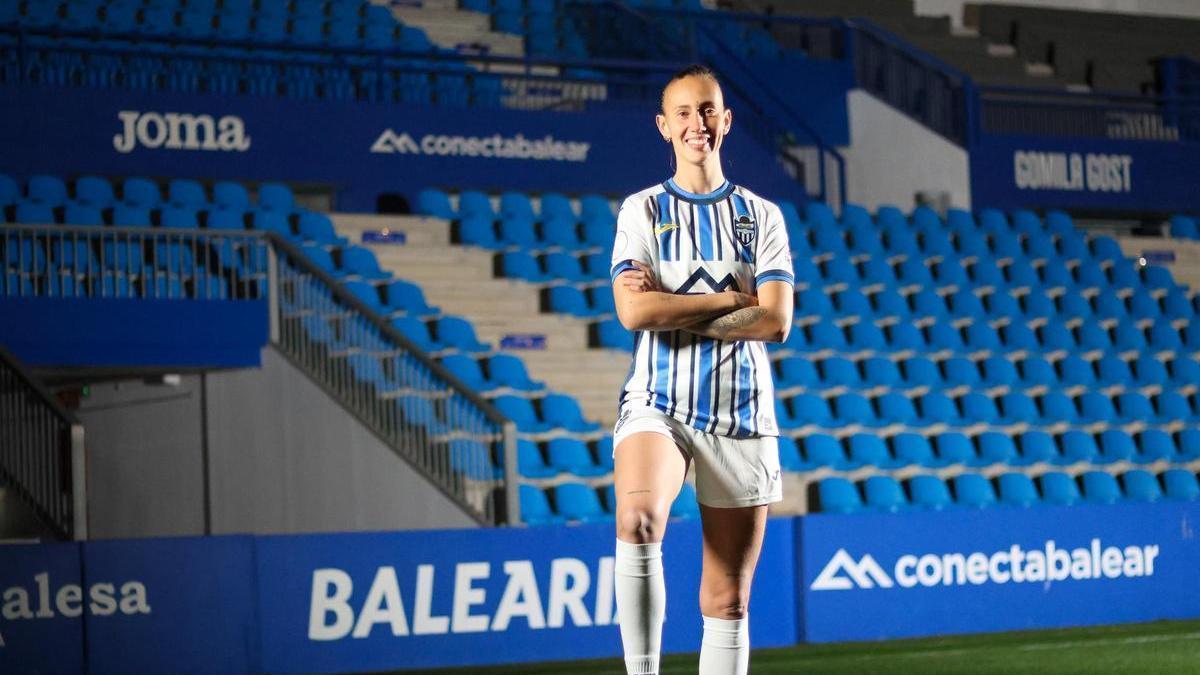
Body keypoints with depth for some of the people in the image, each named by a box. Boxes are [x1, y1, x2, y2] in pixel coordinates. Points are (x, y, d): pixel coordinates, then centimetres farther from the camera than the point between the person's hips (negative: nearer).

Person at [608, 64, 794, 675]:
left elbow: (776, 322, -4)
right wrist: (729, 300, -7)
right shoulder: (642, 210, 6)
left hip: (741, 417, 2)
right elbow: (634, 310, -10)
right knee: (638, 521, -34)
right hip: (657, 404, -2)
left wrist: (674, 311, -8)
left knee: (727, 601, 2)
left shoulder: (761, 215, 10)